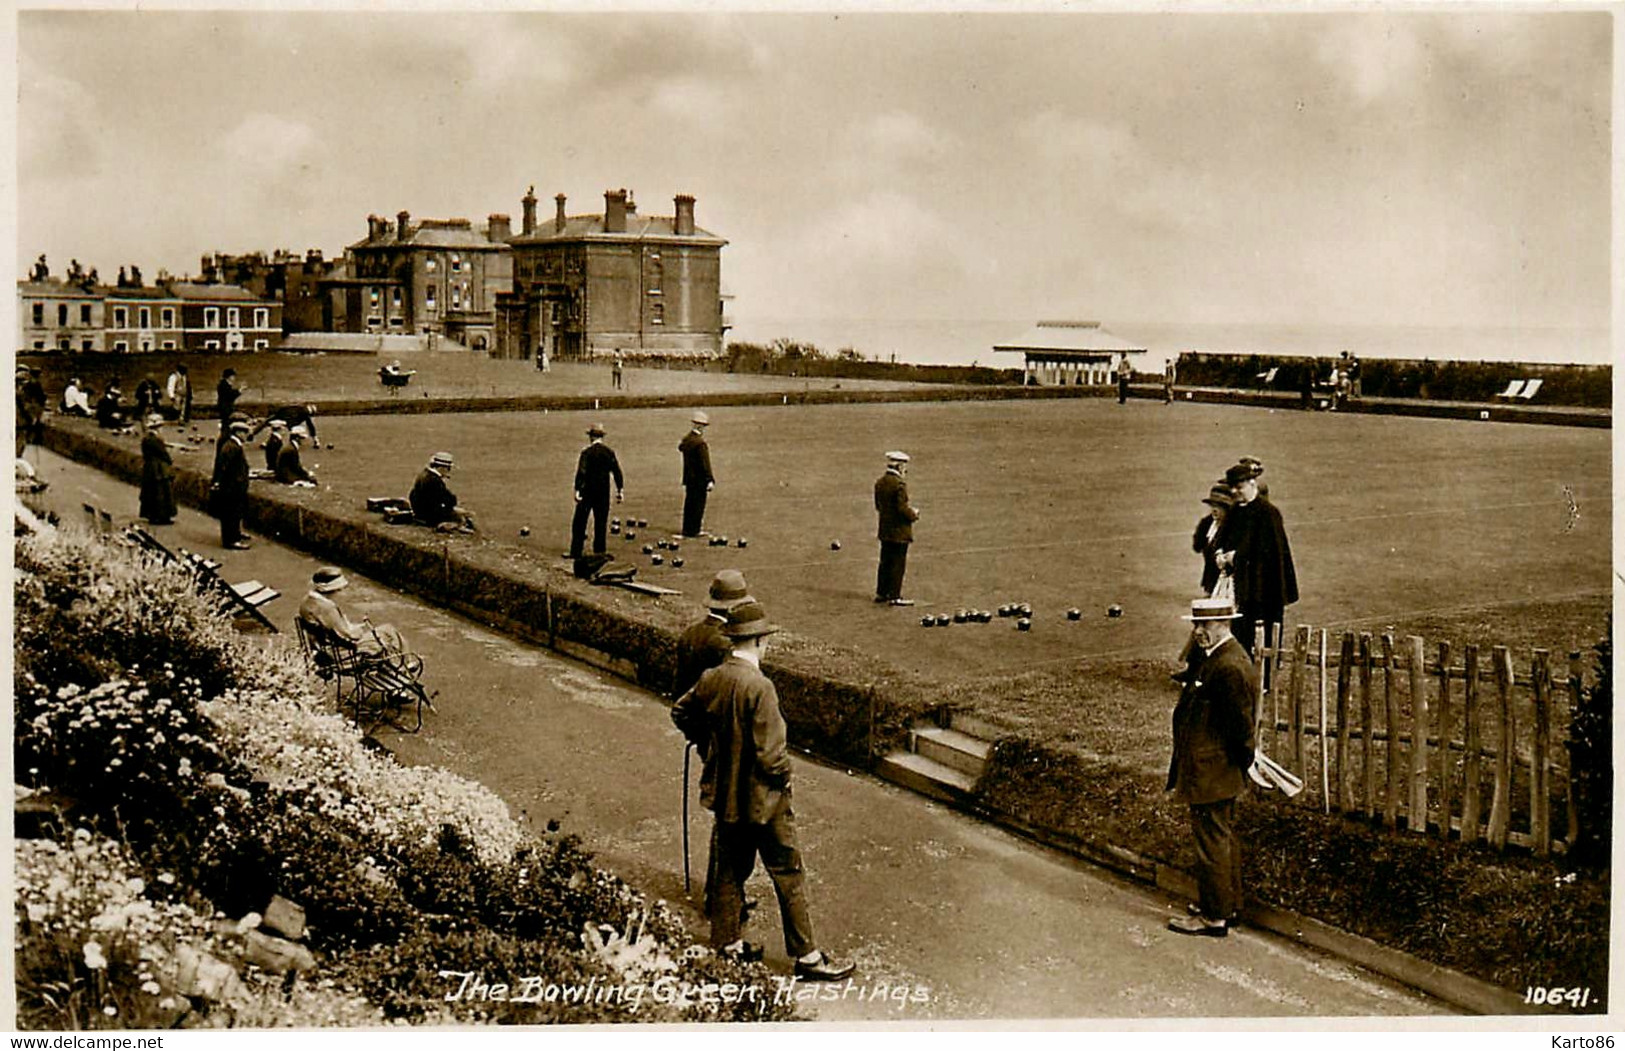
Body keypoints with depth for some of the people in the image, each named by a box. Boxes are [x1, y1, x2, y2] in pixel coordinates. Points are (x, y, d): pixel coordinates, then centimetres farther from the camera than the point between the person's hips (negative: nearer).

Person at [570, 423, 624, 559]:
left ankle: (575, 552, 3)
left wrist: (577, 490, -17)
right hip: (604, 492, 4)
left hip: (587, 491, -4)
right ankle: (599, 551, 10)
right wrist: (620, 490, 9)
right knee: (601, 523, 10)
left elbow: (581, 472, -16)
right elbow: (617, 472, 4)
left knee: (579, 522, 4)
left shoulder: (587, 452, -10)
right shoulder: (610, 452, 2)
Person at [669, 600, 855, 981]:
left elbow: (681, 713, 16)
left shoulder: (711, 679, -2)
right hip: (762, 799, -7)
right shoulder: (759, 687, -25)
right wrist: (783, 776, -5)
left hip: (724, 793, 7)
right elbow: (770, 752, -25)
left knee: (730, 870, 19)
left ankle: (727, 943, 30)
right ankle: (806, 956, 11)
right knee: (788, 875, 4)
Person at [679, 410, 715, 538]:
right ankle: (694, 530, 3)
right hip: (699, 479, -8)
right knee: (698, 504, 0)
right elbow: (705, 463, -20)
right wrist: (710, 480, -17)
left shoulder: (686, 439, 4)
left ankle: (687, 529, 22)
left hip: (688, 478, 8)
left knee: (689, 503, 15)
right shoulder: (700, 443, -20)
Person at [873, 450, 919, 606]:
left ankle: (881, 593, 23)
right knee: (898, 564, -1)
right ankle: (895, 596, 2)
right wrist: (914, 514, -2)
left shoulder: (879, 483, 6)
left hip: (885, 530, 8)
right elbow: (903, 508, -23)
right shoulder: (899, 484, -19)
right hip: (899, 531, -8)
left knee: (885, 562, 16)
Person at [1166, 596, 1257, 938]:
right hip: (1219, 772, 11)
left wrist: (1242, 762, -10)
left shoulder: (1229, 667, -24)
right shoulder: (1211, 658, 10)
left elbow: (1241, 723, -22)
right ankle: (1227, 905, 32)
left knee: (1212, 841, -1)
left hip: (1212, 774, -11)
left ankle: (1214, 916, 8)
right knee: (1223, 837, 20)